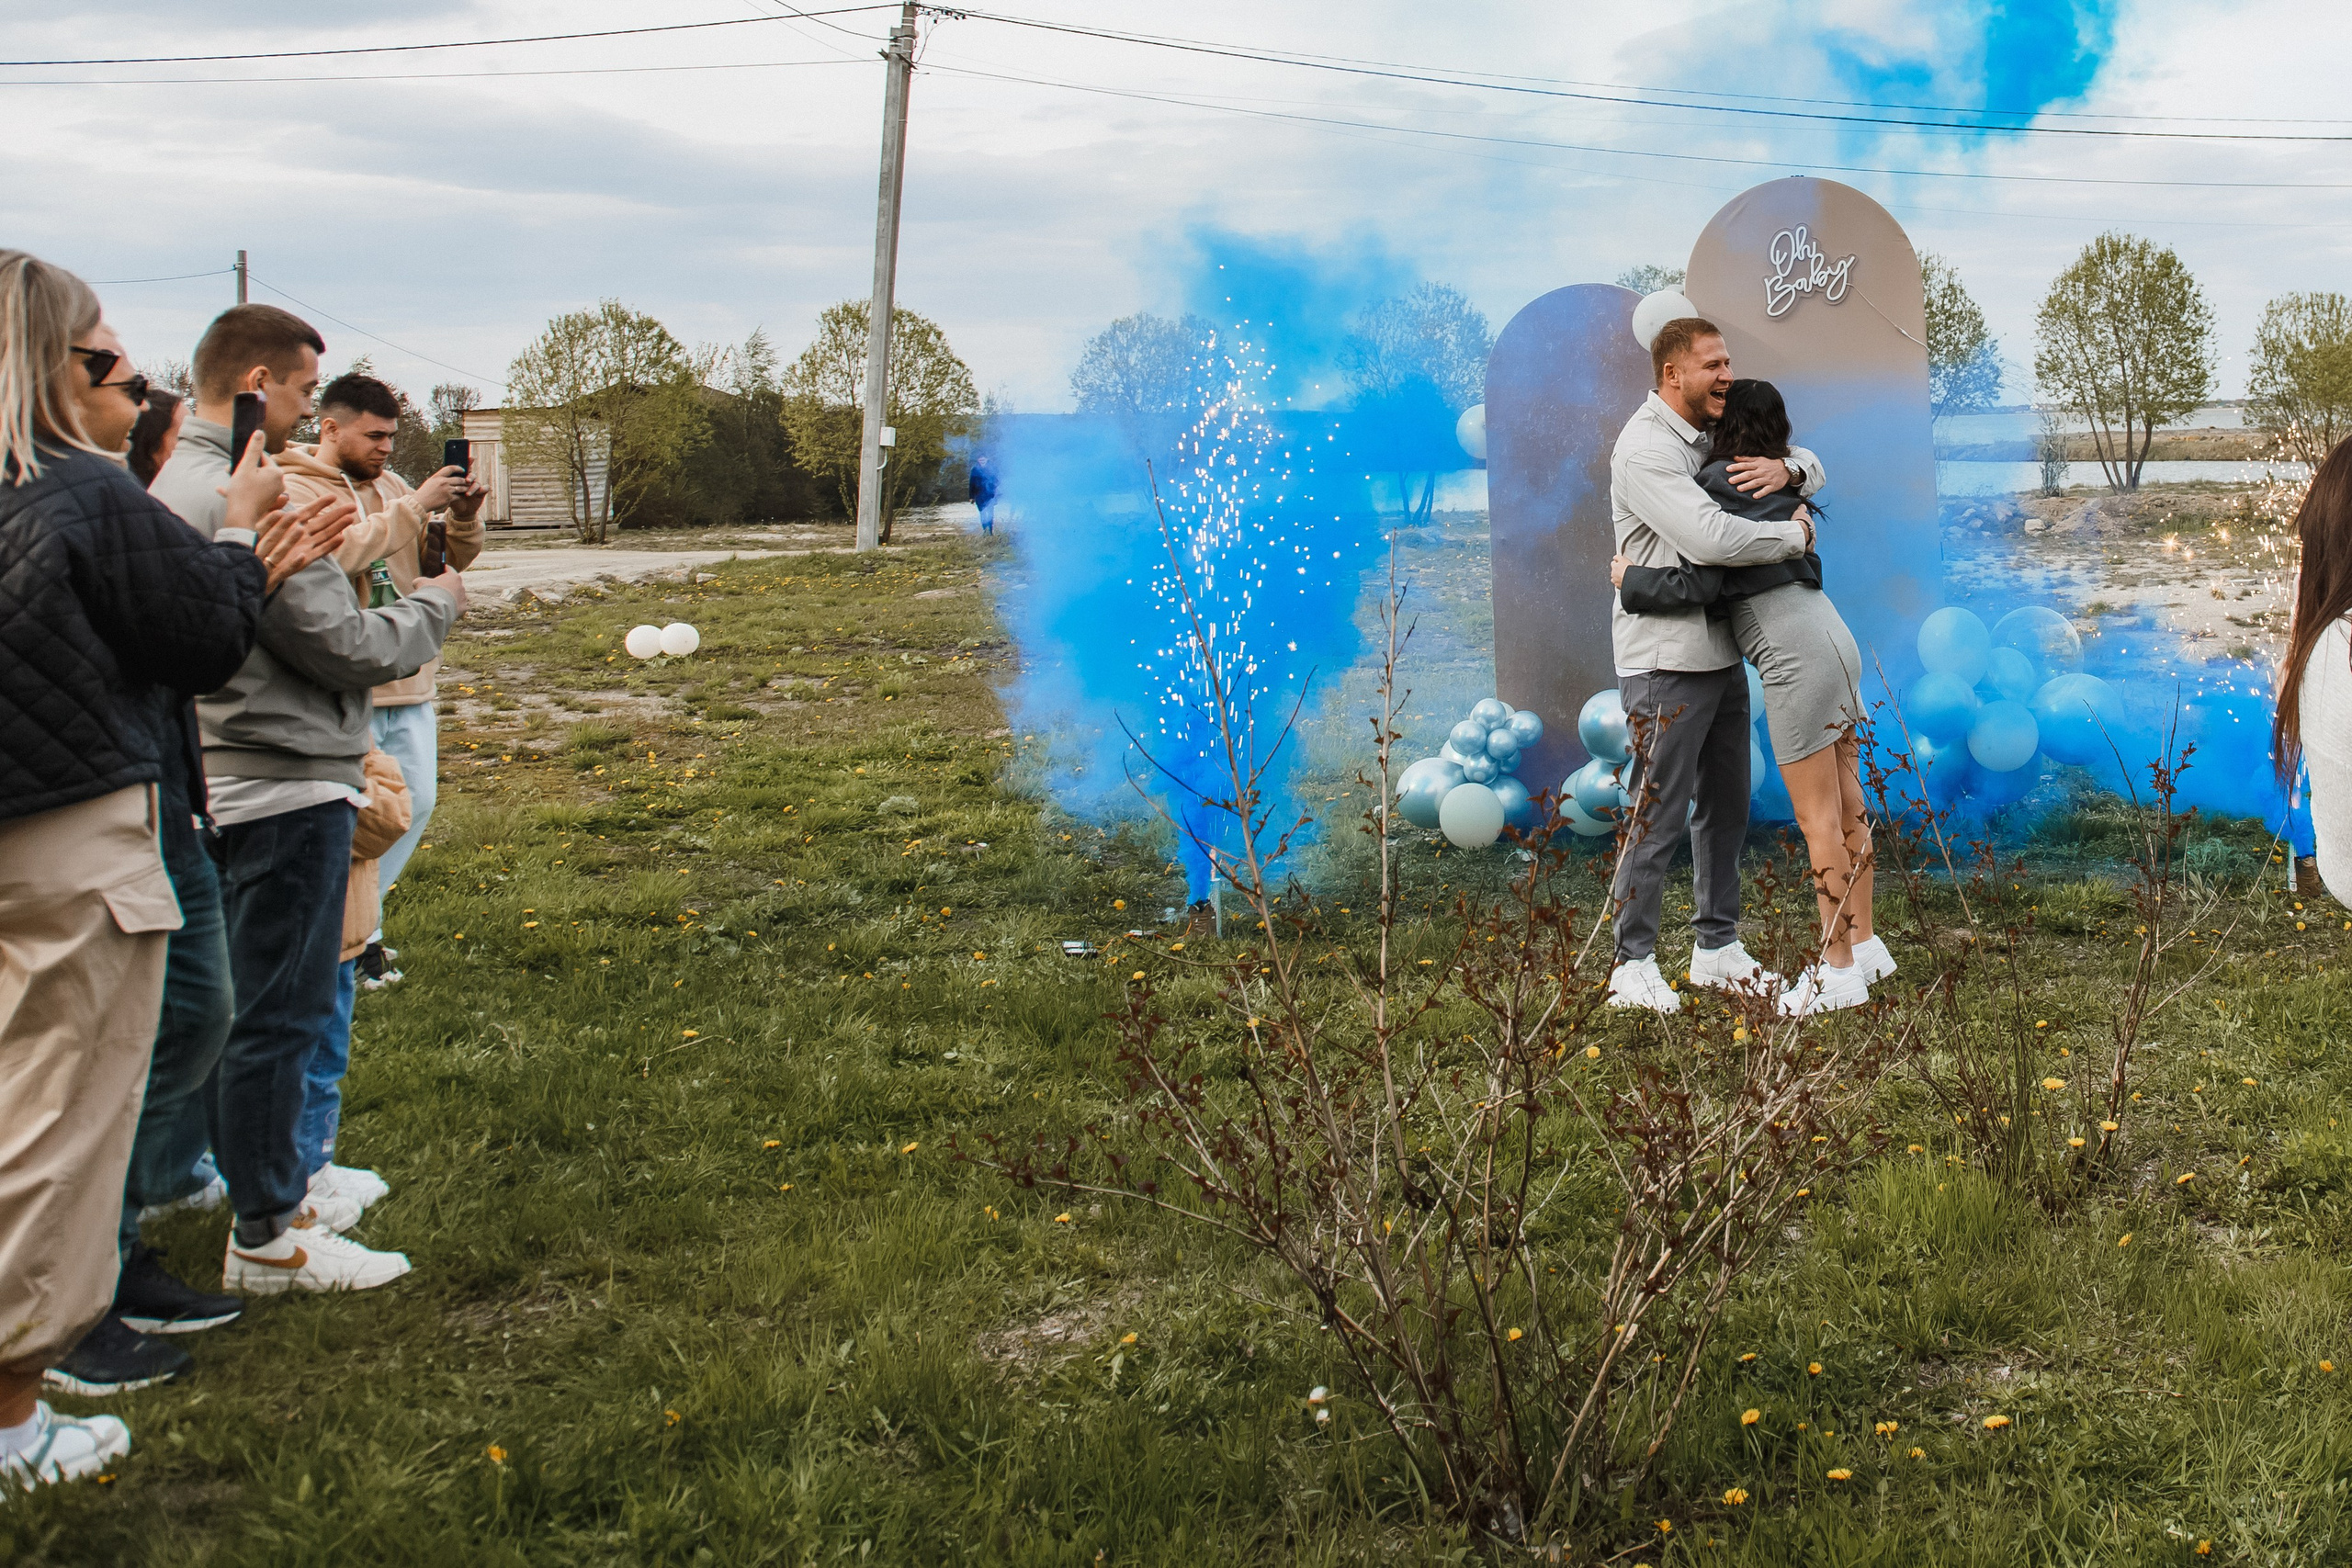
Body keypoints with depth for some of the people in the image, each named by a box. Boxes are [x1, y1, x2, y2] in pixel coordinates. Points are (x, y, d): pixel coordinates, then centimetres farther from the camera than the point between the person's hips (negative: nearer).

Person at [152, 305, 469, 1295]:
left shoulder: (173, 485, 12)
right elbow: (346, 647, -19)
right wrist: (434, 607, -2)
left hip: (230, 790, 10)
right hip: (286, 787, -10)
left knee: (259, 1004, 19)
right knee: (278, 1015, -1)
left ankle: (273, 1193, 31)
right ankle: (266, 1241, 8)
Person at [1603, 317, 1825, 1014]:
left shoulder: (1714, 435, 11)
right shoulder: (1645, 448, -16)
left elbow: (1810, 466, 20)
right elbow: (1711, 539, -28)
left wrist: (1784, 468, -5)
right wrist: (1795, 533, -12)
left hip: (1721, 654, 9)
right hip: (1665, 660, -9)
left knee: (1725, 804, 13)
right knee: (1657, 813, -4)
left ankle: (1717, 949, 24)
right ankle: (1633, 964, 5)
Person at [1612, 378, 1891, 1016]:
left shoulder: (1718, 486, -9)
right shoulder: (1779, 485, 16)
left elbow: (1700, 584, -15)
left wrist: (1630, 580, -1)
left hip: (1799, 658, -9)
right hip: (1835, 640, 9)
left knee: (1818, 817, -4)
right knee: (1846, 804, 14)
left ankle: (1839, 969, 1)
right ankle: (1864, 943, 23)